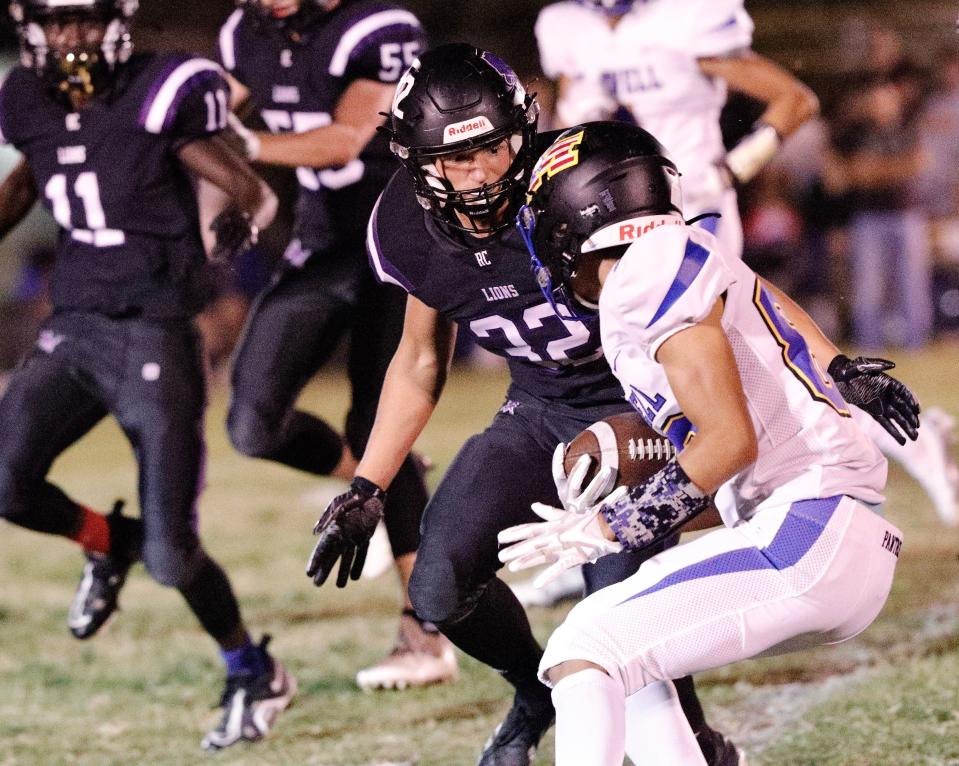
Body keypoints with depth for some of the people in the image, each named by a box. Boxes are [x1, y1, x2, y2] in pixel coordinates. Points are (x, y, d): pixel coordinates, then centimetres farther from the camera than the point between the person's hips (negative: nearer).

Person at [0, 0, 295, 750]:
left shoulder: (160, 97, -13)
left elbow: (256, 193, -9)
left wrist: (243, 220, -27)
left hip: (153, 341, -5)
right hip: (72, 329, 5)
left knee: (171, 556, -6)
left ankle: (255, 675, 22)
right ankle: (108, 543, 16)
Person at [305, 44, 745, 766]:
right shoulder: (413, 229, -11)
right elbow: (421, 363, 8)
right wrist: (365, 490, 7)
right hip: (538, 412, 5)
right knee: (441, 587, -8)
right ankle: (538, 689, 25)